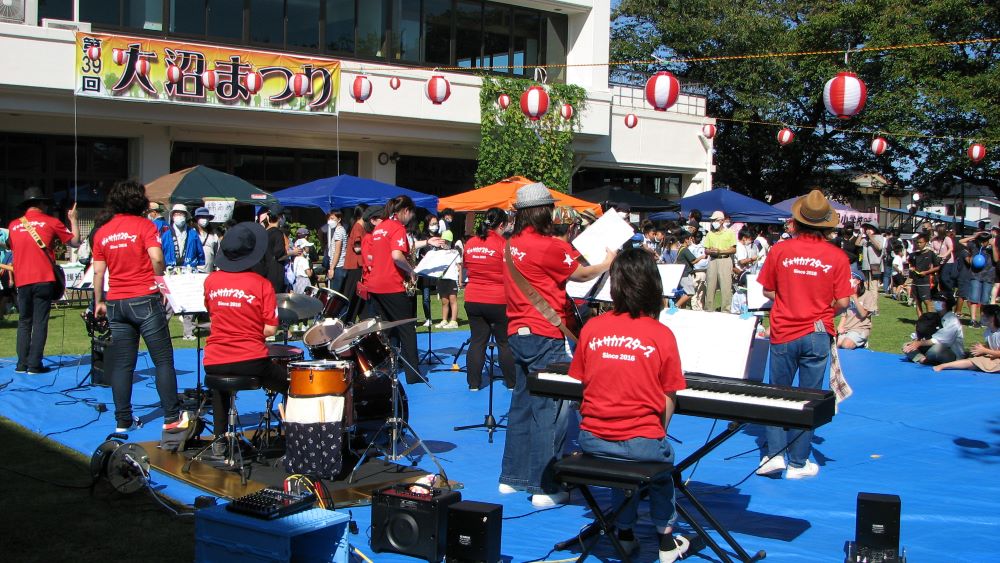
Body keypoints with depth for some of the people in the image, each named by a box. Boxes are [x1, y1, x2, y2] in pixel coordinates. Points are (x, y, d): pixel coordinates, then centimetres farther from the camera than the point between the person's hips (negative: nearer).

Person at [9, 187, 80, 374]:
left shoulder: (14, 225, 9)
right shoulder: (51, 222, -1)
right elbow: (75, 242, 6)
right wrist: (73, 219, 18)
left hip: (22, 281, 3)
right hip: (44, 280, -3)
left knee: (24, 322, 12)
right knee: (40, 322, 0)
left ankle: (22, 364, 9)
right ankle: (35, 365, -4)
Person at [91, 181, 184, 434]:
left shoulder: (102, 231, 9)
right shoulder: (144, 226, -5)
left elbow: (98, 271, 9)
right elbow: (156, 258, -18)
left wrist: (99, 302, 18)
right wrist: (161, 281, -1)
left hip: (116, 303, 5)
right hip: (145, 299, -5)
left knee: (122, 364, 8)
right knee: (163, 360, 1)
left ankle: (123, 420, 9)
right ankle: (172, 417, 0)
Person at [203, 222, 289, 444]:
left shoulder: (211, 280, 2)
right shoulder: (262, 284, -9)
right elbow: (270, 330, -9)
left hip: (214, 363, 4)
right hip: (251, 362, -4)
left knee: (219, 390, 38)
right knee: (290, 386, 21)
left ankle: (219, 440, 35)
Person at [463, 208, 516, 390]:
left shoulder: (470, 244, 4)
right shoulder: (503, 245, -13)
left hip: (473, 299, 4)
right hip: (498, 300, -4)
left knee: (477, 341, 9)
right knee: (505, 342, 7)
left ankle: (474, 383, 10)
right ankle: (512, 382, 15)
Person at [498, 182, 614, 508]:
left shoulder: (512, 245, 8)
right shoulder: (549, 246, -15)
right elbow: (581, 274, -3)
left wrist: (566, 248, 15)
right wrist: (607, 263, 13)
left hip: (519, 333, 9)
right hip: (545, 336, -9)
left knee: (522, 405, 16)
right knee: (550, 411, -4)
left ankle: (512, 477, 23)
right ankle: (545, 488, -4)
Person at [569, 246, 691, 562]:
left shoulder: (591, 329, -2)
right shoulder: (662, 335, -8)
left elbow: (583, 383, 8)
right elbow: (668, 399, -2)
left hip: (591, 439, 2)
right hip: (642, 440, -2)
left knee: (622, 460, 35)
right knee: (663, 459, 31)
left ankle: (624, 533, 40)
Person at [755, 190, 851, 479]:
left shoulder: (780, 250, -6)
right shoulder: (837, 256, -6)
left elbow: (768, 291, 2)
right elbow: (842, 302, -5)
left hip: (784, 333, 0)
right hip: (818, 335, 0)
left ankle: (774, 454, 8)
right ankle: (798, 463, 13)